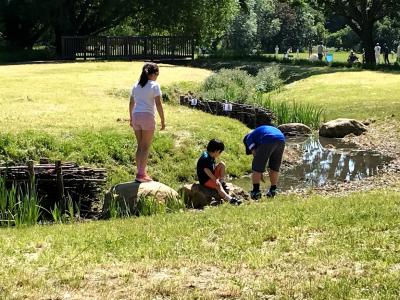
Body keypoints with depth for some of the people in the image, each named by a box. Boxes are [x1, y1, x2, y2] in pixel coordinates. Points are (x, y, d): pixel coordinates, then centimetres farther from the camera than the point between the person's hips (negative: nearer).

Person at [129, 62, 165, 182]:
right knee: (145, 147, -1)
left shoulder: (136, 85, 13)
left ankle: (141, 172, 20)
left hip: (136, 116, 6)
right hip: (147, 116, -6)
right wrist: (163, 121, -6)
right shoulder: (154, 85, -5)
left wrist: (131, 118, 25)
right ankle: (141, 174, -3)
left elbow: (131, 103, 16)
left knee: (140, 146, 15)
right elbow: (158, 104, -11)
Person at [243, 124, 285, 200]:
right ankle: (273, 191, 24)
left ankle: (256, 191, 7)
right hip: (281, 140, 6)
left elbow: (255, 153, 11)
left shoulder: (249, 138, 24)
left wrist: (260, 173, 15)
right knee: (275, 167, 22)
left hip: (268, 141, -6)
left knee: (257, 168, 8)